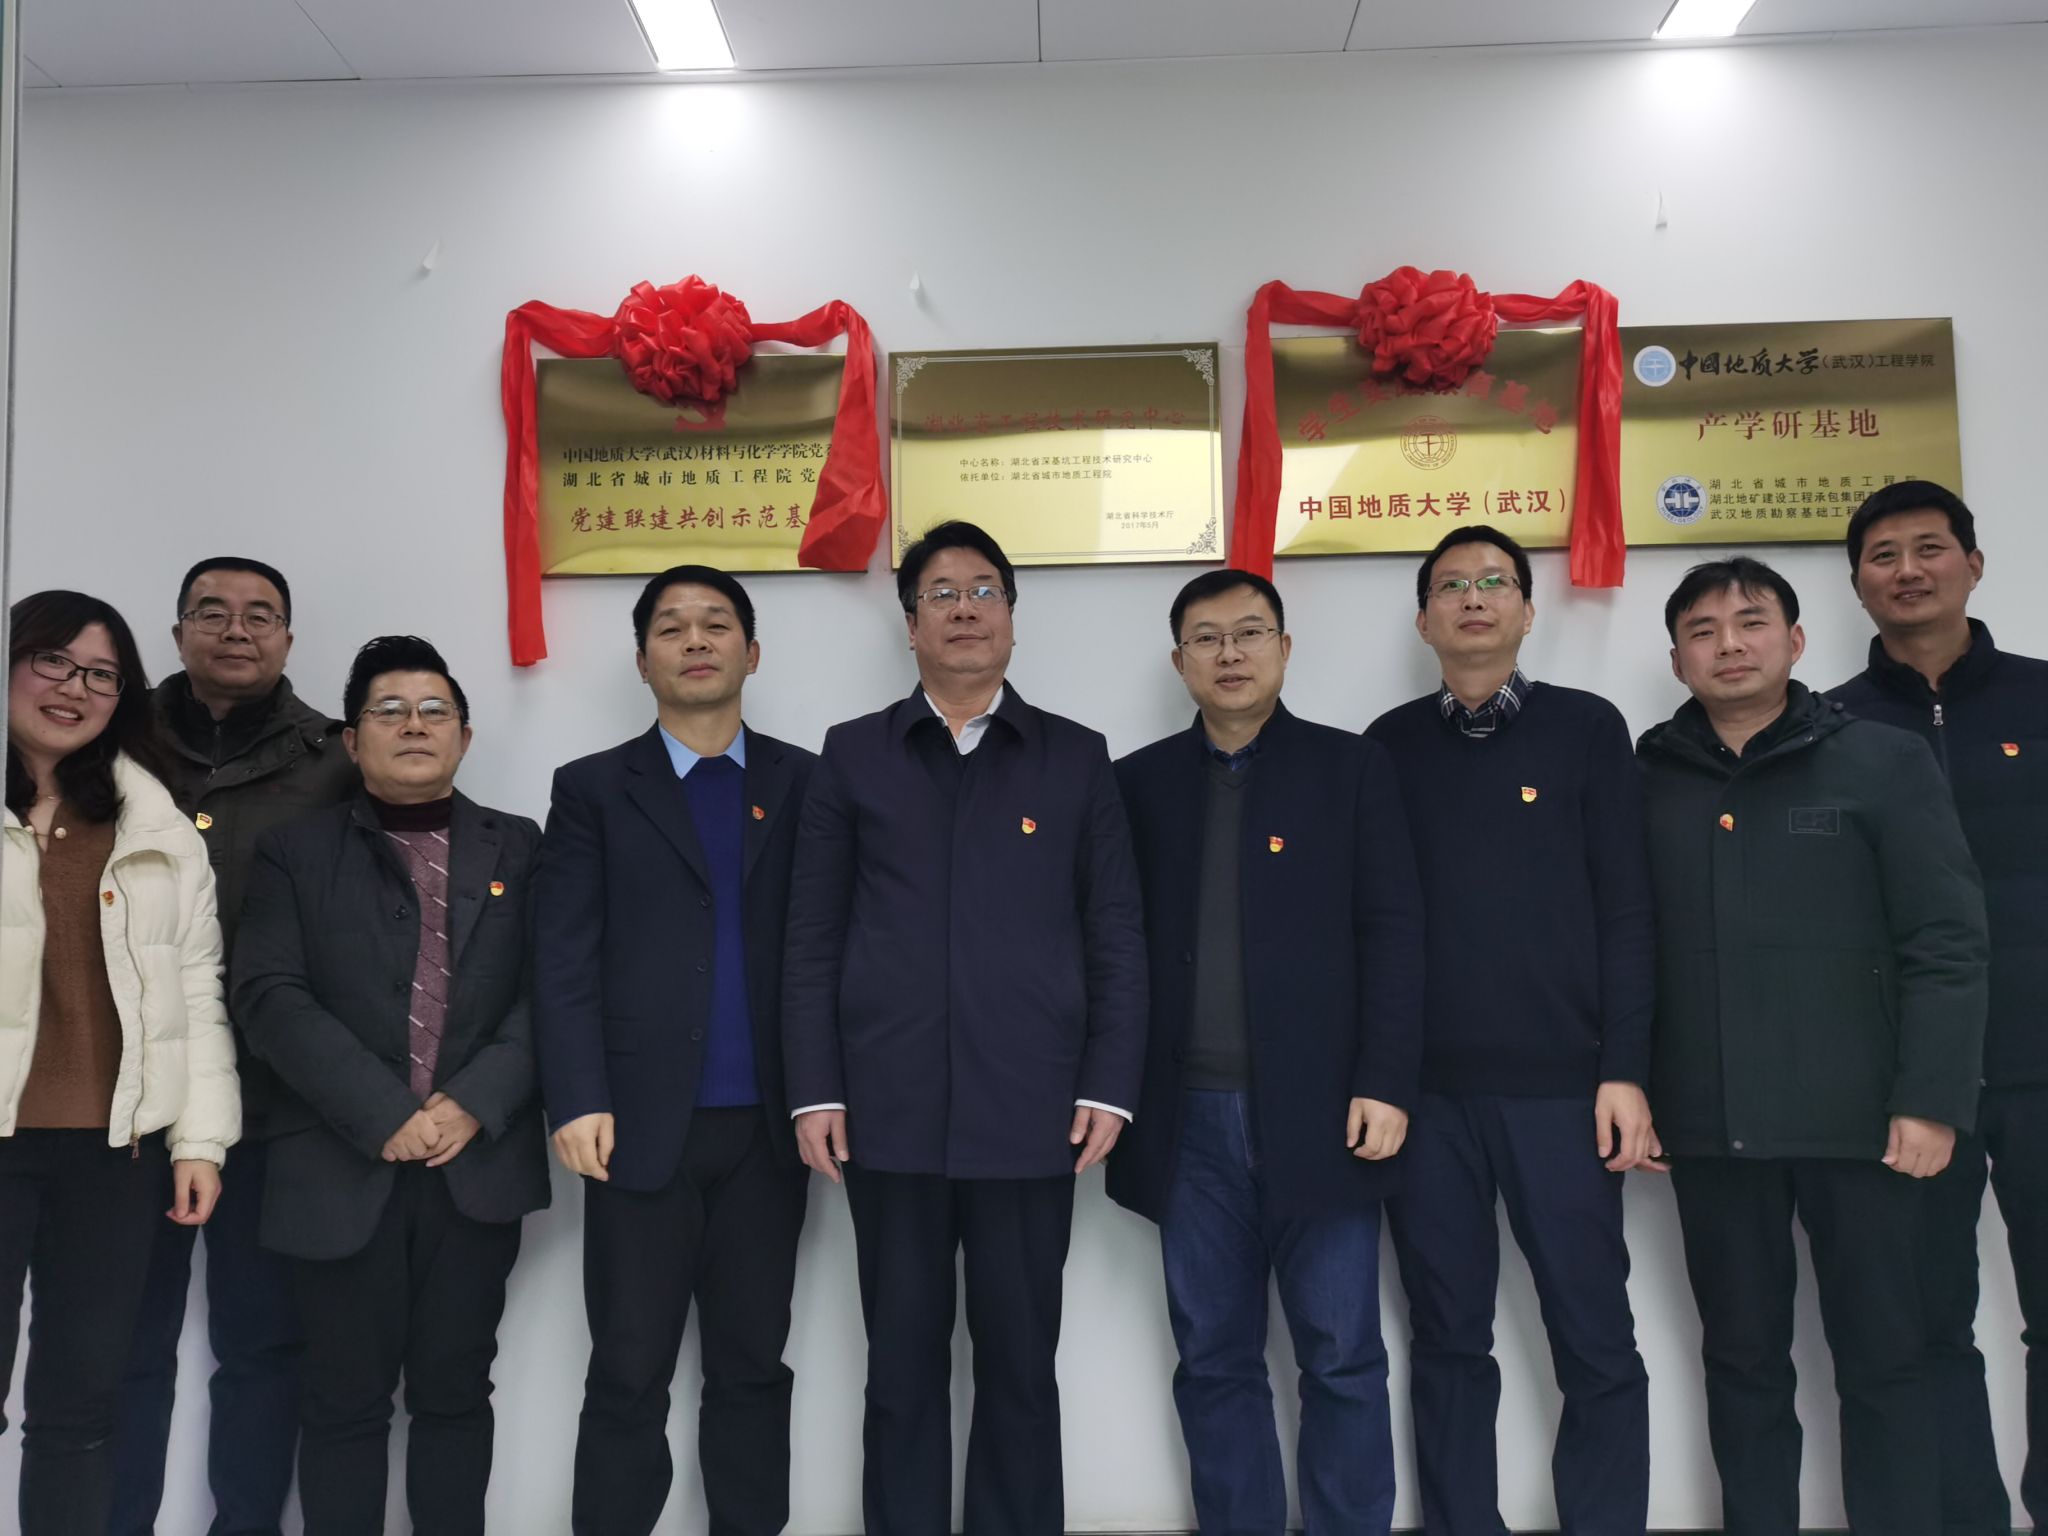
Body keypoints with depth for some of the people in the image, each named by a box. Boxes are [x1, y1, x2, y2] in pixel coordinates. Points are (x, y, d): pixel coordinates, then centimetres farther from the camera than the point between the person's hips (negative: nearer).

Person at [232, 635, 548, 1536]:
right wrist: (383, 1115, -15)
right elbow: (270, 997, -6)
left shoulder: (519, 849, 9)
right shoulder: (293, 852, 5)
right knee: (344, 1403, 7)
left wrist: (475, 1103, -13)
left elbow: (548, 991, 1)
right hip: (342, 1169, -1)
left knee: (455, 1394, 11)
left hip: (479, 1165, 1)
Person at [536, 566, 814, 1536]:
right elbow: (566, 961, -2)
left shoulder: (804, 783, 9)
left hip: (766, 1126, 2)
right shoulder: (593, 789, 6)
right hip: (644, 1124, -1)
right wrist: (579, 1102, -12)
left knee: (753, 1368, 11)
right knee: (628, 1377, 5)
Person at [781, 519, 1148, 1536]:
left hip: (1029, 1111, 0)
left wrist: (1108, 1087, -3)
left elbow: (1116, 939, 5)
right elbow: (813, 939, 5)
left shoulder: (1076, 759, 8)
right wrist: (815, 1091, -1)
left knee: (1020, 1366, 8)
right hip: (890, 1110, 1)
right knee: (903, 1365, 10)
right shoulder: (853, 755, 8)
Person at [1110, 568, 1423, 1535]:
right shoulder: (1139, 783, 9)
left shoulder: (1351, 769, 3)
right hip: (1191, 1120, 2)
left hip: (1318, 1111, -2)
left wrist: (1385, 1083, -10)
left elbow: (1391, 933, -2)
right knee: (1214, 1361, 10)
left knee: (1342, 1358, 5)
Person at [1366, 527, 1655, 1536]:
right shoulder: (1388, 746, 8)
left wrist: (1625, 1070, -5)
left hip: (1560, 1084, -1)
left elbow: (1626, 912, 1)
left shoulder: (1588, 728, 4)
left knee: (1596, 1343, 3)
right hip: (1426, 1090, 2)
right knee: (1448, 1339, 9)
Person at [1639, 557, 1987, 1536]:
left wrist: (1932, 1098, -10)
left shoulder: (1883, 763, 0)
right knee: (1742, 1359, 12)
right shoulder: (1646, 782, 5)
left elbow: (1945, 944, -4)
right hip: (1709, 1125, 2)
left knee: (1883, 1360, 7)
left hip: (1855, 1117, -2)